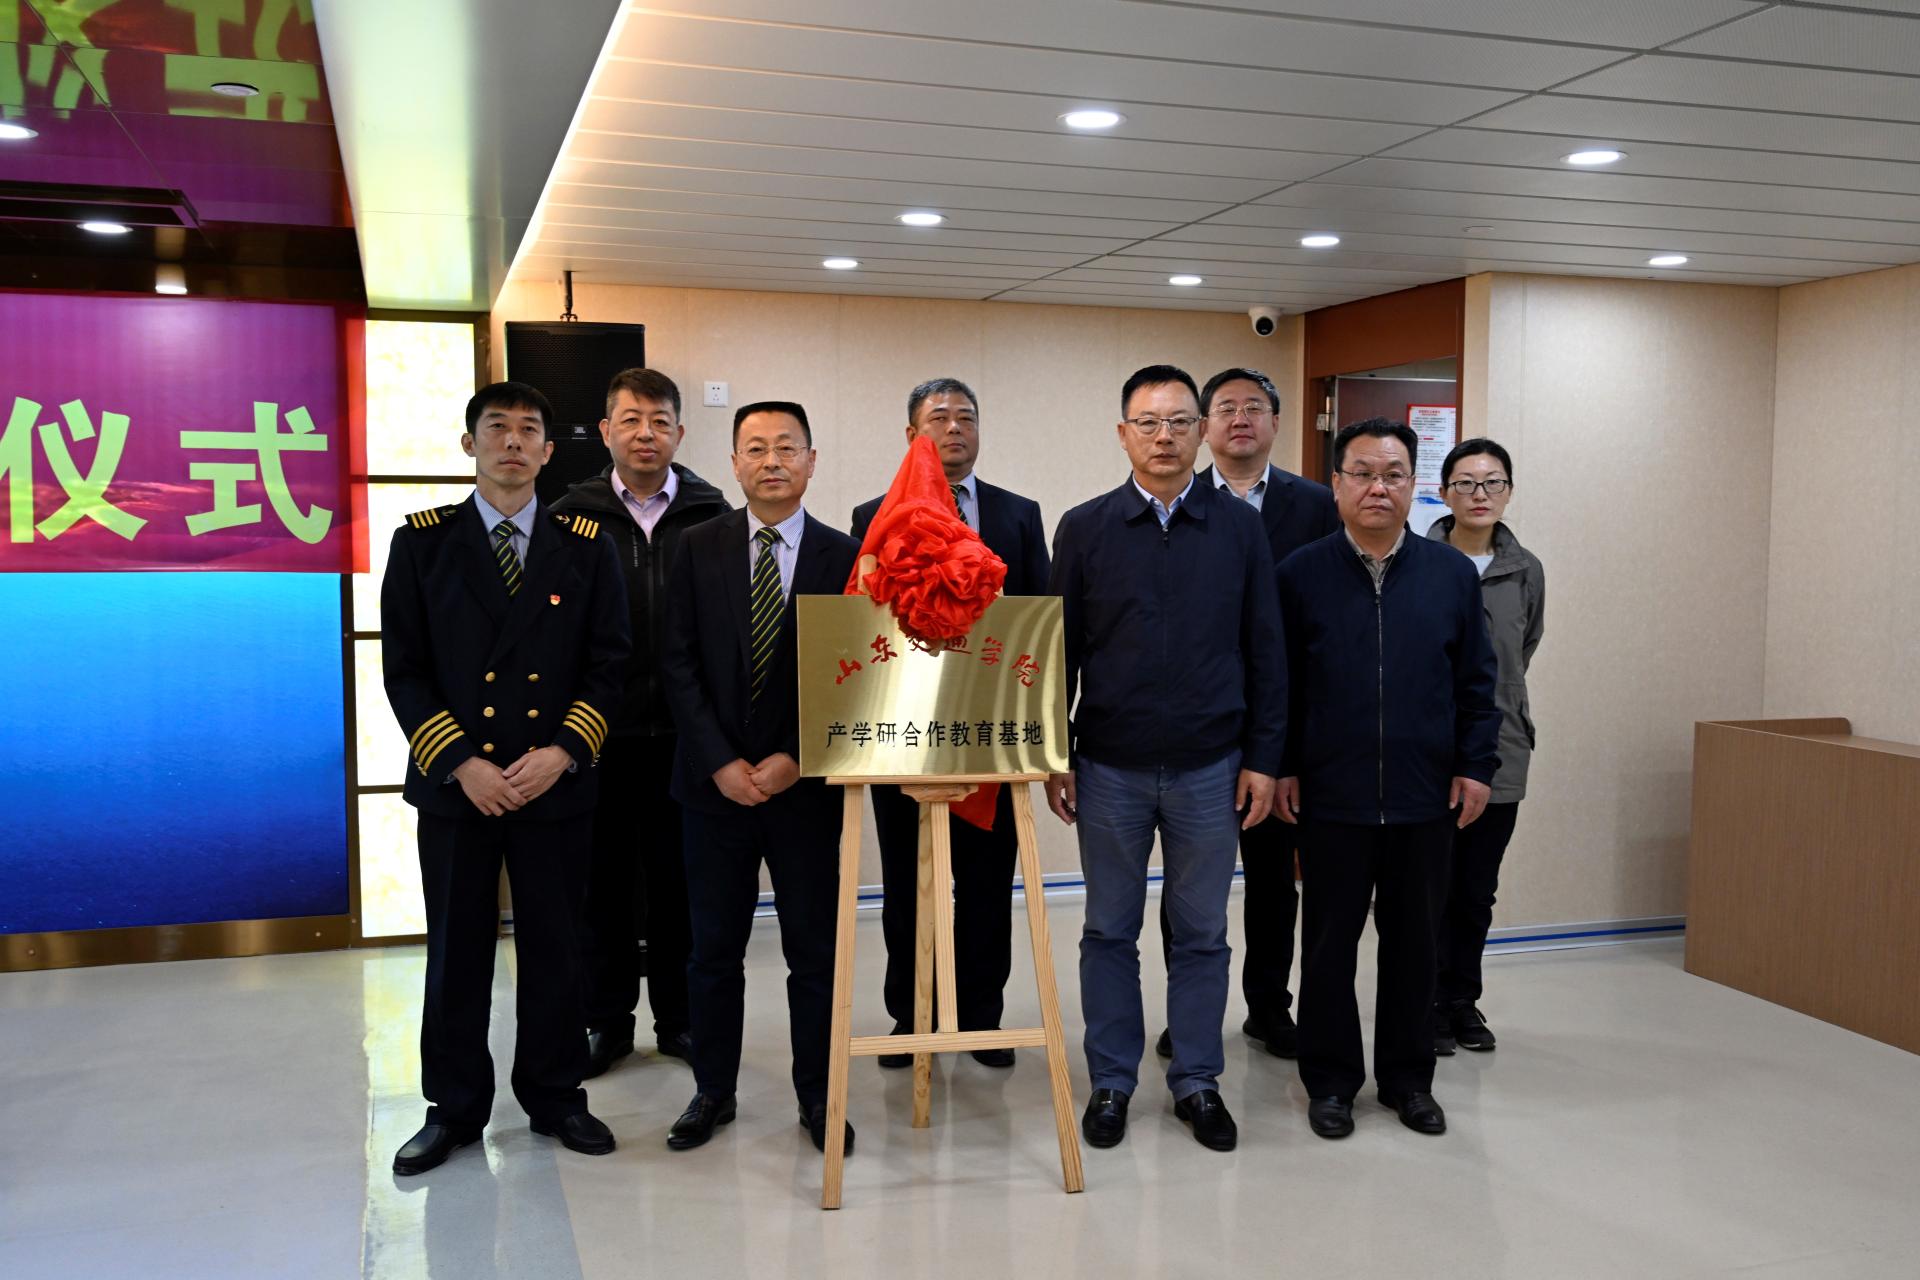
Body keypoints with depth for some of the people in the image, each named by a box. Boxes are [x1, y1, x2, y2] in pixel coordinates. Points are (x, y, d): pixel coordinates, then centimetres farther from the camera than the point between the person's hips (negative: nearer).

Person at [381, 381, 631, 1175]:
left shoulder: (585, 545, 4)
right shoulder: (422, 542, 2)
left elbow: (609, 663, 2)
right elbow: (404, 669, -1)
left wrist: (562, 752, -11)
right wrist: (460, 763, -12)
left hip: (556, 783, 1)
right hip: (454, 782, 0)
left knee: (554, 948, 9)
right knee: (456, 952, 8)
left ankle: (555, 1098, 25)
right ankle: (454, 1109, 23)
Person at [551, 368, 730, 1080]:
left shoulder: (713, 517, 2)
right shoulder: (571, 517, 2)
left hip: (686, 733, 0)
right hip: (599, 733, 0)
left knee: (680, 880, 9)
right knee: (604, 882, 9)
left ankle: (678, 1016, 24)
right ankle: (606, 1021, 23)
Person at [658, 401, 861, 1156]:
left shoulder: (843, 556, -1)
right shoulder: (700, 549, 2)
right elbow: (679, 664, -1)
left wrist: (796, 760, -11)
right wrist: (721, 762, -10)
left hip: (804, 783, -1)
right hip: (714, 782, 1)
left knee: (814, 950, 7)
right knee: (713, 949, 11)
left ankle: (817, 1096, 20)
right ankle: (712, 1090, 25)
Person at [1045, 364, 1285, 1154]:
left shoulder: (1239, 528, 2)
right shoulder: (1084, 529, 1)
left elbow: (1264, 650, 3)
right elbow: (1060, 649, 3)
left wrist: (1263, 757, -1)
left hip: (1211, 768, 1)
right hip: (1109, 768, 0)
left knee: (1202, 933, 10)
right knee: (1109, 931, 9)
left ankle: (1197, 1081, 24)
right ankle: (1111, 1082, 23)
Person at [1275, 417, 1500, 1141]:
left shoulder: (1453, 574, 5)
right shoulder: (1301, 575, 0)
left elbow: (1476, 683, 8)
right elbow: (1278, 685, 2)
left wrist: (1476, 765, 2)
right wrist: (1280, 768, -1)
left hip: (1426, 797, 2)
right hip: (1330, 797, -2)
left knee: (1413, 941, 12)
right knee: (1329, 944, 7)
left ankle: (1408, 1077, 27)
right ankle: (1331, 1080, 21)